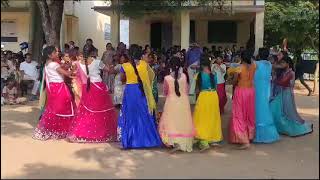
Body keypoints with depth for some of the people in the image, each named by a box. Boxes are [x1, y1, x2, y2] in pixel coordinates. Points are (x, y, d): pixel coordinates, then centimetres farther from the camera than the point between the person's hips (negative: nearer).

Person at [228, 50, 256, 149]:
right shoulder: (253, 66, -4)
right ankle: (250, 135, 33)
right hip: (250, 90, 5)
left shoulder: (239, 68, -17)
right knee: (249, 114, 20)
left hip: (241, 91, -5)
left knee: (239, 115, 1)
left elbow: (234, 82, -6)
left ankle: (244, 140, -7)